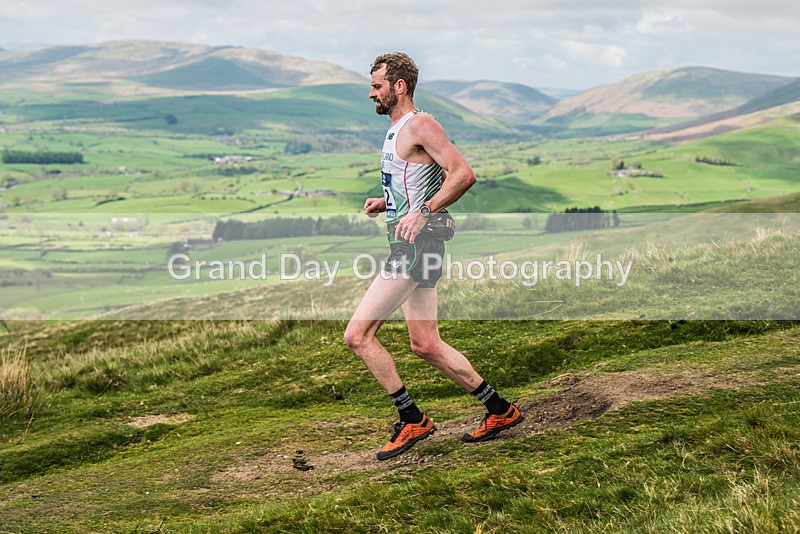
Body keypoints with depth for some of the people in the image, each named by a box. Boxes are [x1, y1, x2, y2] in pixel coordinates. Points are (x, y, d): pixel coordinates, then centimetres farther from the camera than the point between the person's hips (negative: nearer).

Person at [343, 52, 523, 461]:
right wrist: (387, 203, 16)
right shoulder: (397, 132, 20)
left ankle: (412, 419, 0)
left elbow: (463, 175, -19)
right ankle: (500, 411, 21)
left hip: (416, 245, -10)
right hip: (410, 245, 10)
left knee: (357, 335, -10)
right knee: (426, 346, 12)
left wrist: (423, 212, -25)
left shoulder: (420, 125, -10)